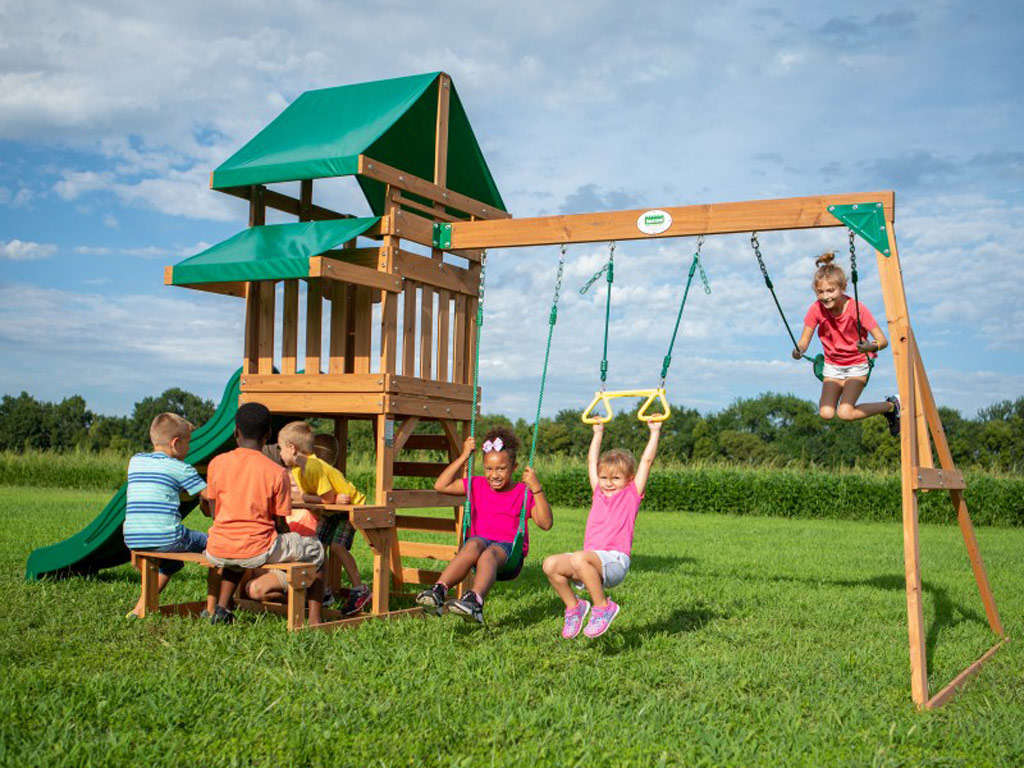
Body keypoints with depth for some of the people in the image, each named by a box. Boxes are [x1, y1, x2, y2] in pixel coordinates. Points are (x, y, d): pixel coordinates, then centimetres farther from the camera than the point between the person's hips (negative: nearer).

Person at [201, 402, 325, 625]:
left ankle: (222, 609, 31)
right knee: (314, 550, 17)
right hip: (258, 551, -4)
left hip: (217, 551, 4)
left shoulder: (216, 463, 1)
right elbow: (281, 525, -3)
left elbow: (215, 513, 8)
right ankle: (314, 619, 9)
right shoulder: (277, 472, -7)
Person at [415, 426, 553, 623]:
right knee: (474, 544, -34)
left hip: (509, 549, -2)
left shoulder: (524, 493, 9)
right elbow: (440, 486, 13)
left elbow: (545, 524, -3)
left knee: (490, 553, -37)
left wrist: (536, 489, -13)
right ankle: (439, 589, -50)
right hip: (480, 539, 2)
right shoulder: (477, 486, 18)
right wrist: (463, 457, 10)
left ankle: (475, 600, -62)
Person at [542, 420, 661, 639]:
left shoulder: (632, 494, 9)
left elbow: (647, 460, 8)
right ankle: (573, 607, 4)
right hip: (590, 559, 6)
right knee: (550, 564, -16)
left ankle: (603, 606, -17)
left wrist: (654, 431, 12)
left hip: (615, 560, -6)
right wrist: (598, 433, 39)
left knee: (579, 558, -35)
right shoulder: (599, 493, 22)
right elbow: (592, 461, 32)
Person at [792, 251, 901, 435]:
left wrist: (872, 347, -44)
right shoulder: (816, 310, -14)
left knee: (845, 413, -22)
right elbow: (803, 342, -10)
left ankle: (892, 405, 3)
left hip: (857, 365, -3)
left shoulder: (857, 309, -22)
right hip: (832, 365, 3)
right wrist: (798, 351, -34)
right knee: (826, 413, -17)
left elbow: (883, 340, -21)